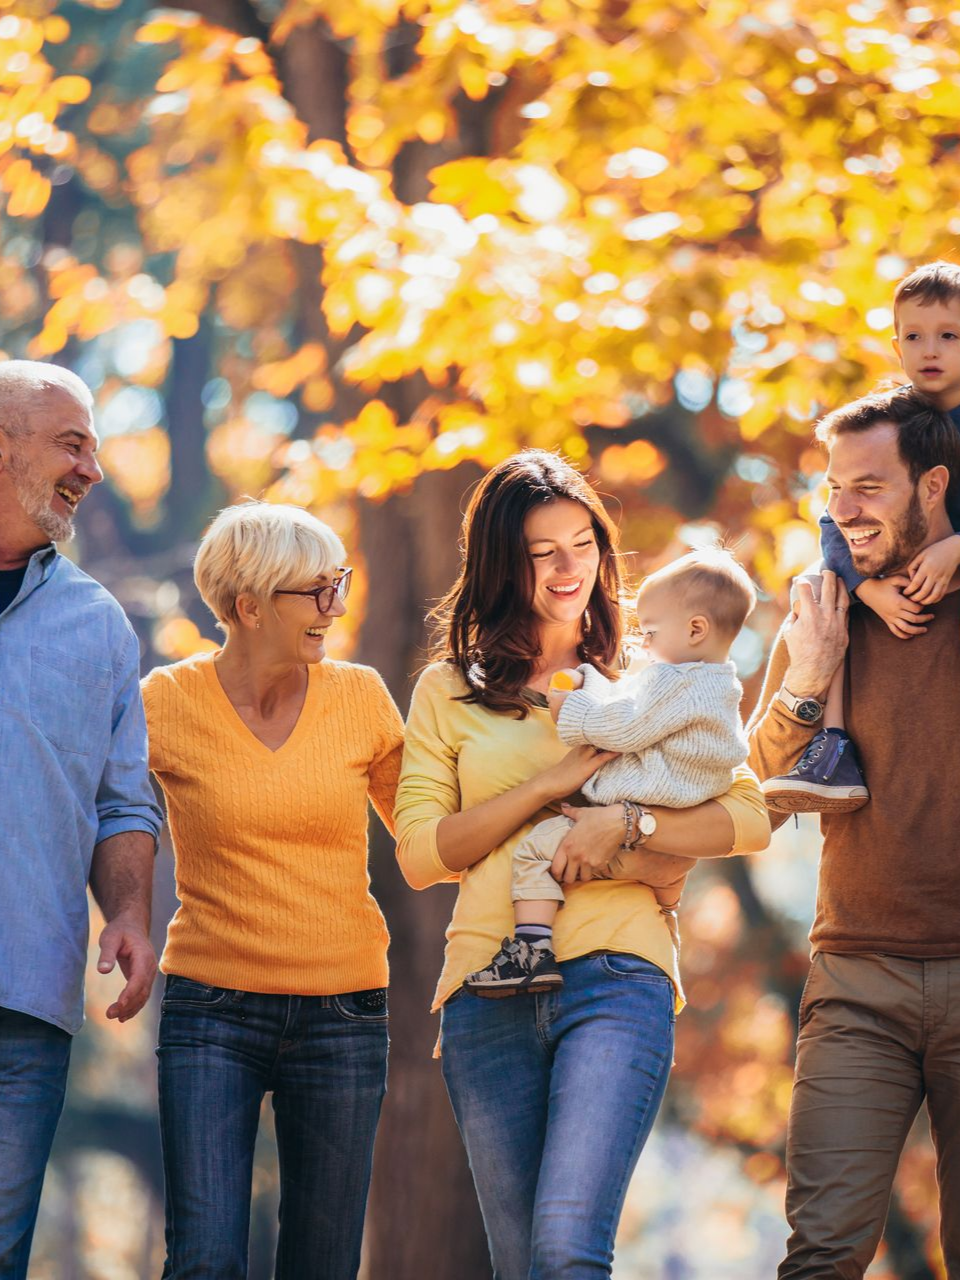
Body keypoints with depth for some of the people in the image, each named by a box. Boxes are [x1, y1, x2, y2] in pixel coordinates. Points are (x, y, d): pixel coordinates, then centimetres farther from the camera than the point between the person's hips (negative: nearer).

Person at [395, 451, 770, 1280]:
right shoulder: (450, 691, 13)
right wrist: (553, 784, -5)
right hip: (489, 988, 2)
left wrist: (625, 821, -11)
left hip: (616, 976, -2)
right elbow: (419, 853, 3)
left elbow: (750, 818, 5)